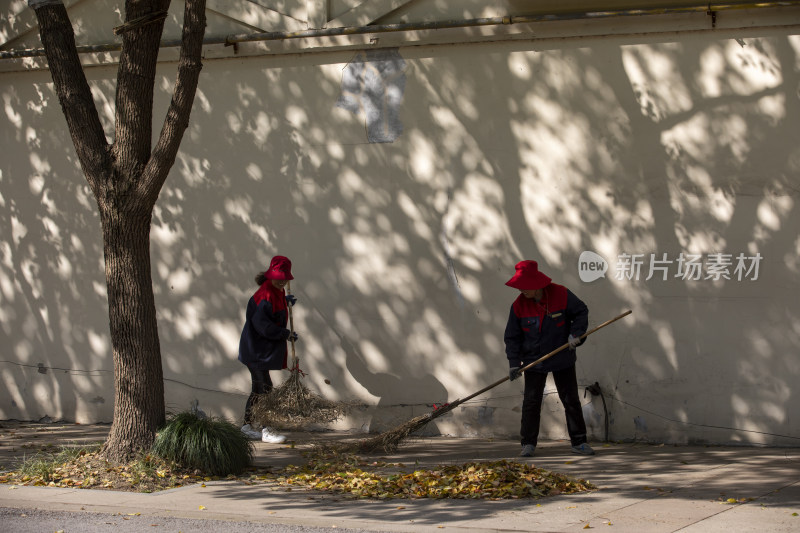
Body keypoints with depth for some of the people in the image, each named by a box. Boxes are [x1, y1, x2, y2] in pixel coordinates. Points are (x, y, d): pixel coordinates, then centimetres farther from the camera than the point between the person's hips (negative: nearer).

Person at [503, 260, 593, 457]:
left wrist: (575, 333, -15)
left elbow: (581, 312, 1)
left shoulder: (561, 295, -13)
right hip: (534, 361, 1)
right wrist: (514, 362, -9)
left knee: (571, 400, 4)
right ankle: (528, 443, 6)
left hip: (562, 359, -1)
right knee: (531, 401, -3)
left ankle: (578, 442, 13)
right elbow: (512, 336, -2)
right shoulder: (519, 305, -8)